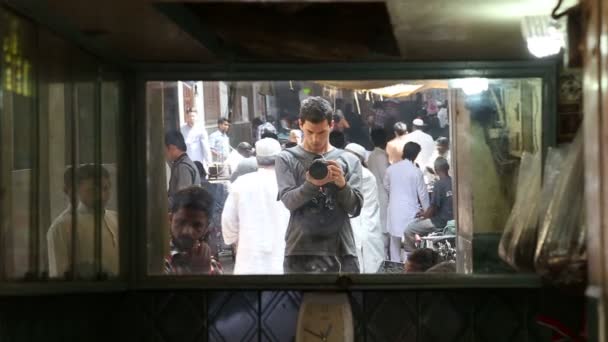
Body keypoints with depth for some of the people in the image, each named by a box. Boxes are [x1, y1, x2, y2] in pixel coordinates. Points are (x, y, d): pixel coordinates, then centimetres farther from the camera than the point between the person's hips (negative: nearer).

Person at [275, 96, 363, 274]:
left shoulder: (349, 160, 9)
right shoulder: (287, 159, 5)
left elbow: (355, 208, 3)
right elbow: (289, 201, -6)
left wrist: (342, 184, -15)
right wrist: (311, 184, -24)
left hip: (341, 251, 2)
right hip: (301, 252, -1)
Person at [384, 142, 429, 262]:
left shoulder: (391, 168, -1)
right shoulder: (416, 171, -13)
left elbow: (386, 186, 15)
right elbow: (422, 193, -7)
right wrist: (427, 210, 6)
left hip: (394, 209, 4)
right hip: (410, 210, -4)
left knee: (395, 241, 15)